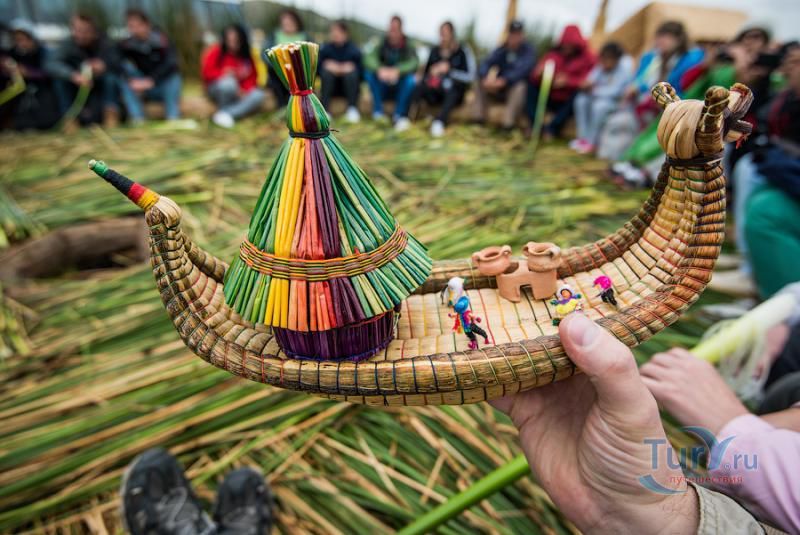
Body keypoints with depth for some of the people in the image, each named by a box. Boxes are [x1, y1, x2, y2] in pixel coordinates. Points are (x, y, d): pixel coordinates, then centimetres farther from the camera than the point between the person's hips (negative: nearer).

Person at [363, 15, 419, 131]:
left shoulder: (408, 46, -6)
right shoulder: (382, 44, -3)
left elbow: (414, 62, -26)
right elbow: (369, 57, -21)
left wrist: (397, 71, -45)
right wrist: (379, 69, -44)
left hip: (401, 88, -1)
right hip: (383, 88, 1)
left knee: (411, 80, -32)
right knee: (369, 72, -24)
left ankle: (399, 115, -21)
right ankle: (378, 111, -19)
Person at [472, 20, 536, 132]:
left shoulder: (528, 50, -9)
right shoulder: (502, 49, 3)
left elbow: (523, 70, -26)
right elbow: (485, 63, -10)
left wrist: (503, 80, -41)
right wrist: (485, 78, -34)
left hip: (516, 87, -4)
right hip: (499, 90, 4)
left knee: (520, 87, -37)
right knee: (480, 83, -14)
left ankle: (509, 122, -36)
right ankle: (478, 117, -17)